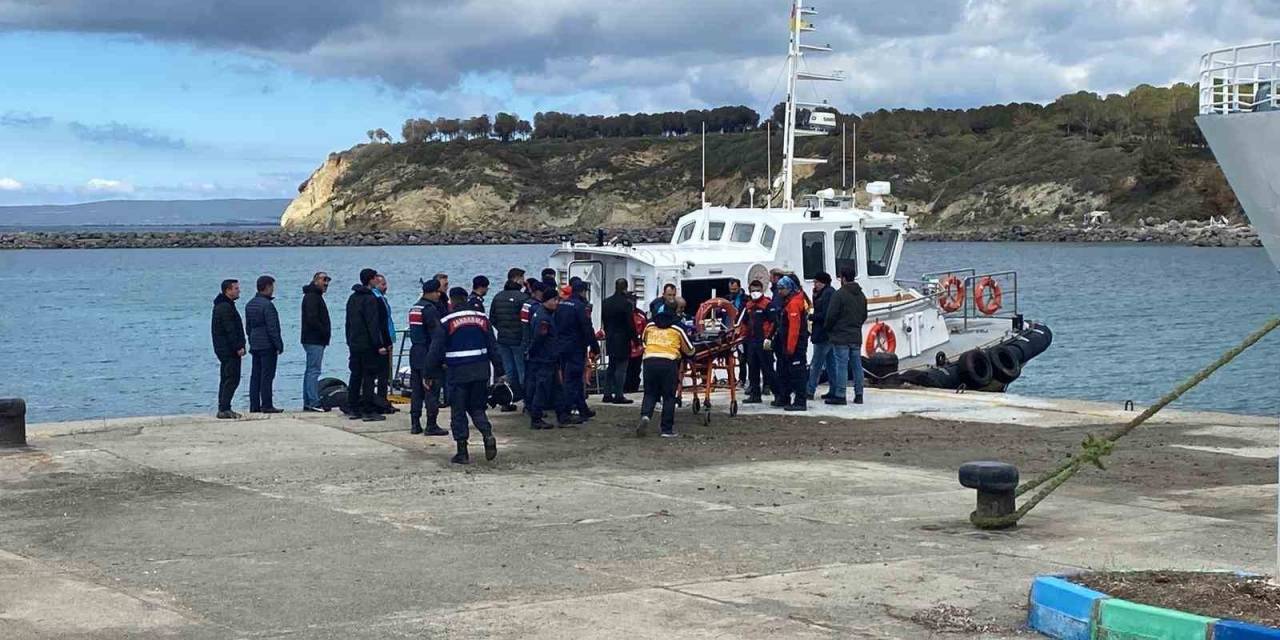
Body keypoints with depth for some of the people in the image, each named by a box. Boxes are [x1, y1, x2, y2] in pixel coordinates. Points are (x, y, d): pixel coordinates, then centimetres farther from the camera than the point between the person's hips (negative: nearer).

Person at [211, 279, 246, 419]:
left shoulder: (222, 306, 19)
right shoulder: (226, 307, -16)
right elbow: (230, 330, -21)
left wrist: (238, 346, 21)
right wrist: (238, 347, -20)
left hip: (223, 349, 11)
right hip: (229, 350, -11)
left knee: (226, 379, 13)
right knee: (232, 379, -10)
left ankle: (223, 409, 15)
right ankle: (224, 409, -13)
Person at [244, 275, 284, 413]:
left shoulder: (249, 304, 12)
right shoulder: (267, 305, -15)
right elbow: (272, 328, -17)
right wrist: (279, 345, -12)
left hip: (254, 345, 8)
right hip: (267, 345, -8)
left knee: (255, 376, 10)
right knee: (267, 376, -6)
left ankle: (254, 406, 10)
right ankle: (267, 406, -6)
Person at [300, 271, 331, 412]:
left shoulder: (315, 296, 21)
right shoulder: (312, 297, -12)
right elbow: (312, 319, -21)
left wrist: (326, 333, 12)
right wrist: (325, 332, -15)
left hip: (314, 341, 11)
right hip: (314, 341, -11)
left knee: (310, 371, 12)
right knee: (314, 370, -12)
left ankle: (307, 403, 16)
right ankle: (313, 403, -14)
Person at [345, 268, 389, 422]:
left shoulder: (352, 298, 14)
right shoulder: (370, 299, -14)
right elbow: (373, 324, -19)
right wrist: (379, 345, -18)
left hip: (354, 344, 9)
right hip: (368, 345, -8)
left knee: (355, 375, 12)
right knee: (369, 377, -6)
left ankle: (352, 409, 14)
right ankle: (368, 411, -6)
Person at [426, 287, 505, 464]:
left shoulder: (446, 322, -5)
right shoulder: (482, 318, 7)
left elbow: (435, 350, -5)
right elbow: (493, 347, 9)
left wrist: (429, 374, 4)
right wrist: (499, 372, 13)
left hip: (458, 373, -4)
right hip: (481, 372, 4)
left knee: (458, 412, 5)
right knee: (477, 407, 17)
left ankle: (462, 452, 5)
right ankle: (488, 435, -8)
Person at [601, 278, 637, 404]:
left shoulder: (606, 302, 6)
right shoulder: (626, 303, -15)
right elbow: (630, 323, -14)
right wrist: (635, 338, -5)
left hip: (610, 339, 7)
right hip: (622, 340, -7)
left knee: (611, 367, 16)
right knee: (621, 368, -3)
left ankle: (607, 394, 16)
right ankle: (618, 395, -4)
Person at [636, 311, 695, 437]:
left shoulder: (650, 327, 22)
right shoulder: (677, 330, 17)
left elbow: (644, 343, 36)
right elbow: (690, 351, 25)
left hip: (649, 360, 2)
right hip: (669, 362, -2)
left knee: (650, 394, 13)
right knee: (669, 397, 7)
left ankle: (645, 416, -14)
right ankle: (667, 429, 7)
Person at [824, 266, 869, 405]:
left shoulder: (839, 294, -13)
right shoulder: (861, 295, 12)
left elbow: (831, 315, -12)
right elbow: (864, 315, 19)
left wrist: (827, 329, 4)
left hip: (841, 337, -7)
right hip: (856, 337, 7)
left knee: (841, 366, -6)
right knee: (857, 365, 10)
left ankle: (840, 395, -6)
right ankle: (858, 395, 12)